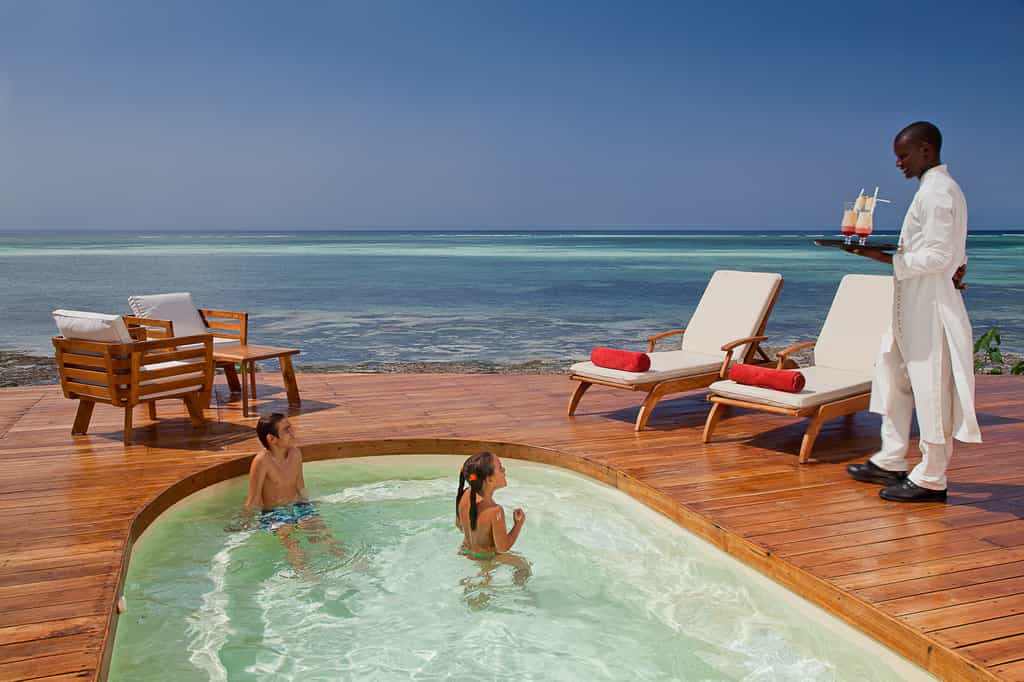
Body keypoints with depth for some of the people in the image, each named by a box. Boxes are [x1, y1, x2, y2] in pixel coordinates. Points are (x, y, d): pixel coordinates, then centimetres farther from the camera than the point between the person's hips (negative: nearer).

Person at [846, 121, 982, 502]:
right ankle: (891, 463, 25)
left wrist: (887, 258, -20)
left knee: (930, 388, -3)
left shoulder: (937, 191, -14)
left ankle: (931, 480, 6)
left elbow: (937, 256, -20)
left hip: (930, 305, -11)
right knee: (894, 378, 16)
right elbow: (948, 253, 21)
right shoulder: (939, 188, 18)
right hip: (914, 305, 11)